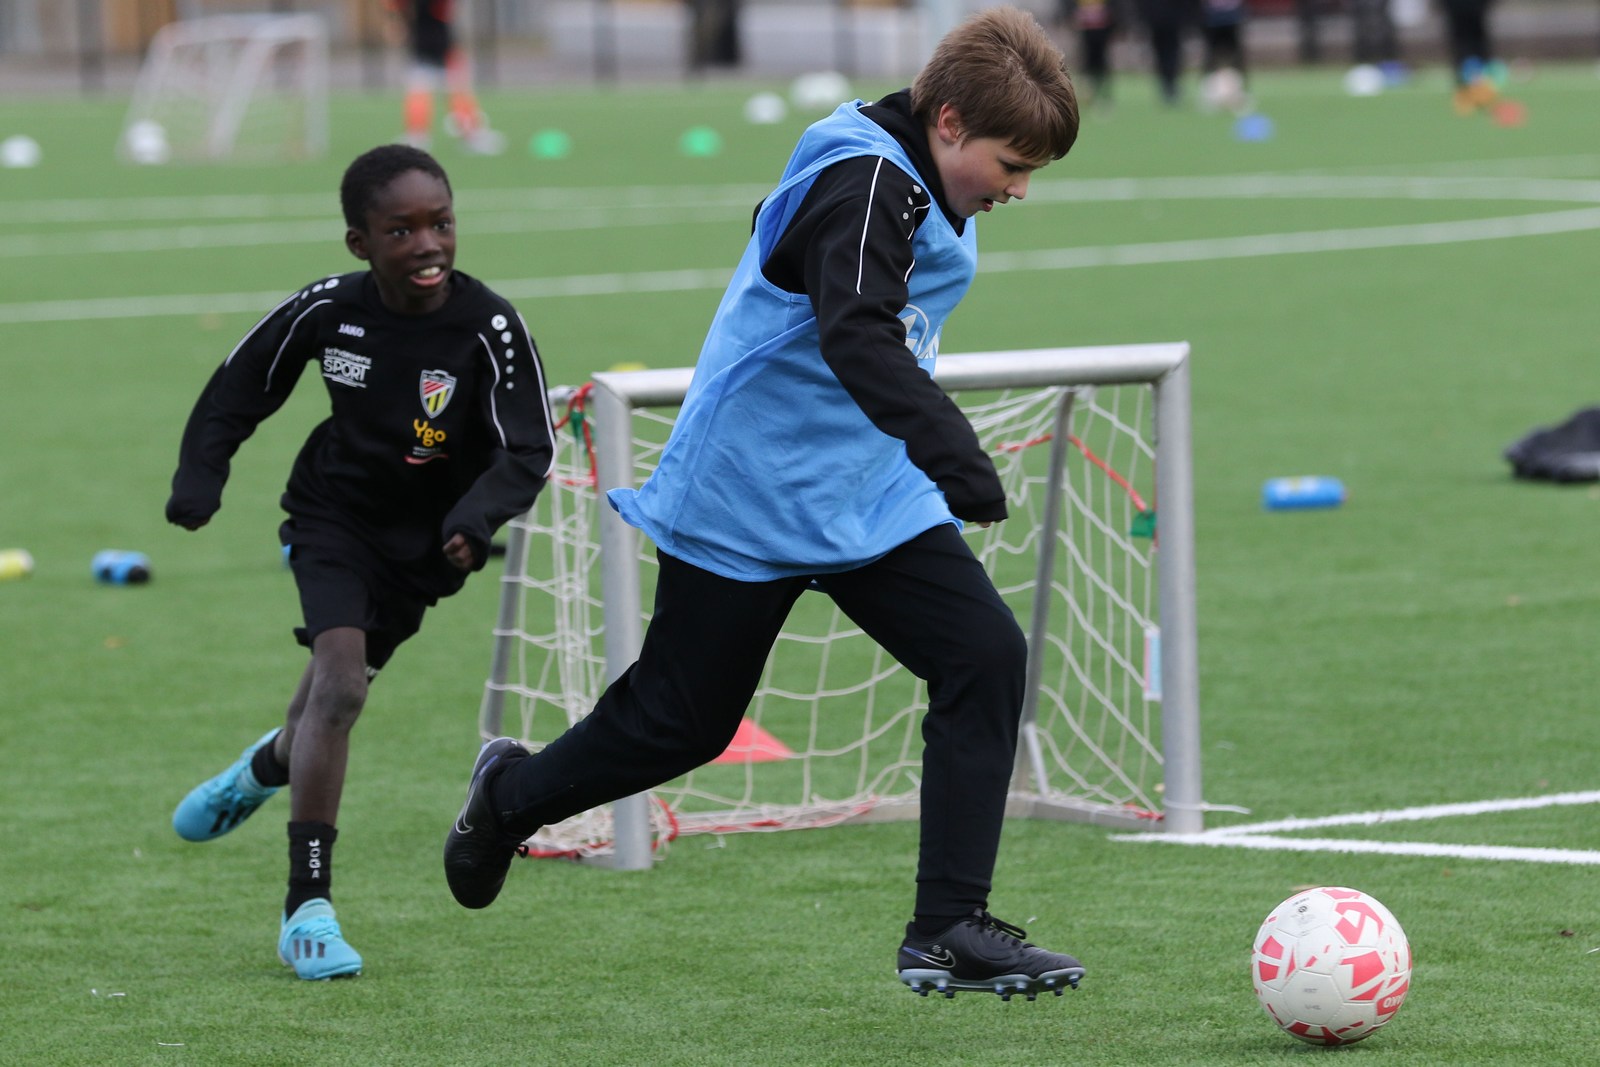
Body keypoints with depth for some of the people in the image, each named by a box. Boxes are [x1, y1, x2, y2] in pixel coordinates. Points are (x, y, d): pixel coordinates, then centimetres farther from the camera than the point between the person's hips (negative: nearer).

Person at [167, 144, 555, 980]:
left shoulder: (489, 328, -24)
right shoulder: (328, 312, -17)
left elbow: (528, 451, -22)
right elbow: (240, 385, 0)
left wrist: (476, 518, -39)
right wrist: (198, 478, -5)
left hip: (426, 542, 1)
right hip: (336, 512, -1)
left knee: (336, 686, 18)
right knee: (340, 681, -19)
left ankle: (270, 765, 55)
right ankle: (307, 902, -13)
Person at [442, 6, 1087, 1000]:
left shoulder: (923, 185, 6)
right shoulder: (861, 182, -24)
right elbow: (856, 334, -40)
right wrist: (949, 448, -52)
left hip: (868, 497, 8)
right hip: (749, 501, -8)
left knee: (987, 655, -10)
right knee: (685, 719, 6)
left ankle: (949, 927, -9)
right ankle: (511, 795, 36)